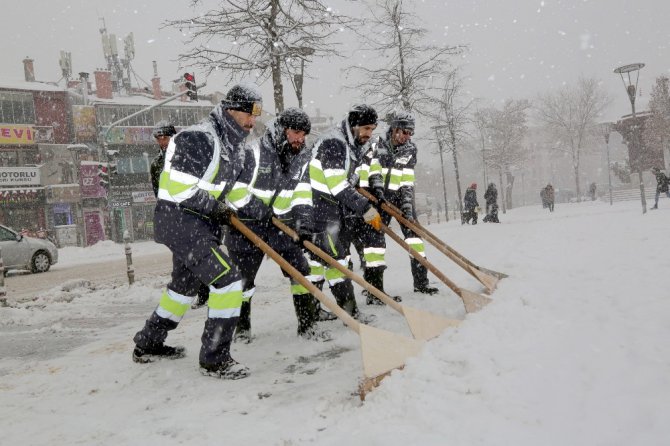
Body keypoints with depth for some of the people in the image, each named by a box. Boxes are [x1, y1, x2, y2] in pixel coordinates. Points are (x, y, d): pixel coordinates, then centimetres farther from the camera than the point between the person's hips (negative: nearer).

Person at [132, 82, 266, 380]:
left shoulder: (232, 145, 13)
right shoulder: (200, 138, -19)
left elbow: (236, 189, 19)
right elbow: (180, 188, -23)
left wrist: (264, 212, 12)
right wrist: (216, 207, -14)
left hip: (199, 224, 11)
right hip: (180, 220, -11)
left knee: (185, 284, 23)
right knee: (228, 279, -15)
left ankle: (147, 346, 40)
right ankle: (214, 359, -5)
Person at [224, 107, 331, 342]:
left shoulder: (302, 157, 0)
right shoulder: (254, 153, -18)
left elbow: (302, 191, -4)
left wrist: (304, 218, -17)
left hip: (283, 224, 4)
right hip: (248, 225, -4)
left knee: (301, 270, -3)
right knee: (242, 279, 3)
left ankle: (308, 325, 9)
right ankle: (242, 327, 24)